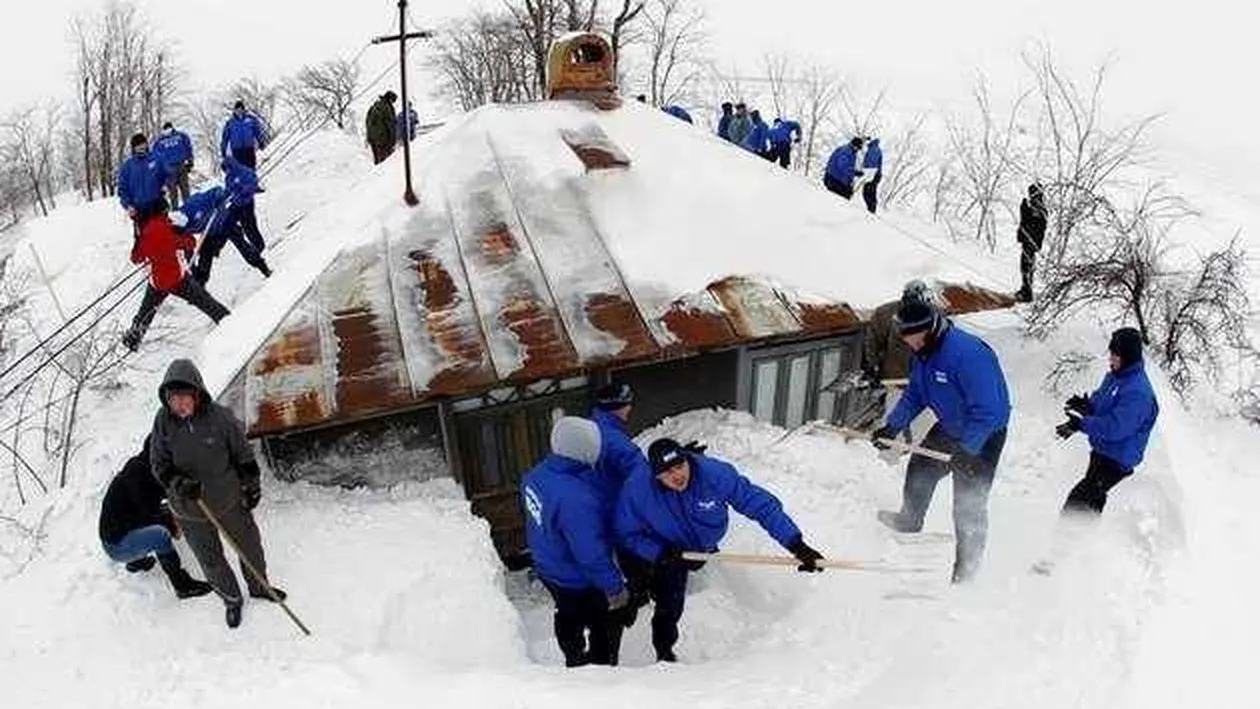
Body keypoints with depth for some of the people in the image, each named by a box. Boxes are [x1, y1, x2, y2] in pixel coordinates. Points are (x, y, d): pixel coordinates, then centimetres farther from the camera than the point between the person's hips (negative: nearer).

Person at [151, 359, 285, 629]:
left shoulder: (220, 417, -20)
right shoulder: (163, 421, -16)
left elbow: (243, 454, -6)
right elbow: (159, 465, -5)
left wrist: (252, 487, 2)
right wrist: (179, 483, -24)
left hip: (230, 500, 0)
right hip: (190, 511, 1)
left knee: (250, 545, 19)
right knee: (211, 561, 16)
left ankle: (259, 587, 47)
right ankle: (232, 600, 42)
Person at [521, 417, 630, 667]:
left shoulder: (536, 474, -11)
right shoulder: (575, 499, -38)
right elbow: (591, 553, -31)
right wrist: (614, 587, -19)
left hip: (549, 569, 8)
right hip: (580, 582, -8)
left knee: (569, 623, 30)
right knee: (607, 625, 16)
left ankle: (577, 663, 51)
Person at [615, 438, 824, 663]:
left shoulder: (715, 474, -37)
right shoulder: (637, 490, -35)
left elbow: (762, 504, -33)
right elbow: (626, 535, -20)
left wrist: (796, 545, -37)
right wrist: (659, 553, -36)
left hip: (702, 548, 2)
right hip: (655, 553, -2)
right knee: (669, 605, -8)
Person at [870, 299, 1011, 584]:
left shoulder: (967, 353, -35)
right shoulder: (923, 353, -6)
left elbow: (987, 409, -34)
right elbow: (914, 396, 6)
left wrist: (967, 449, -34)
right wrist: (892, 426, -5)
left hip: (983, 435, -9)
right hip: (949, 427, 9)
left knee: (969, 504, -5)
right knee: (920, 469, 23)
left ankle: (966, 568, 13)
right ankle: (910, 520, 48)